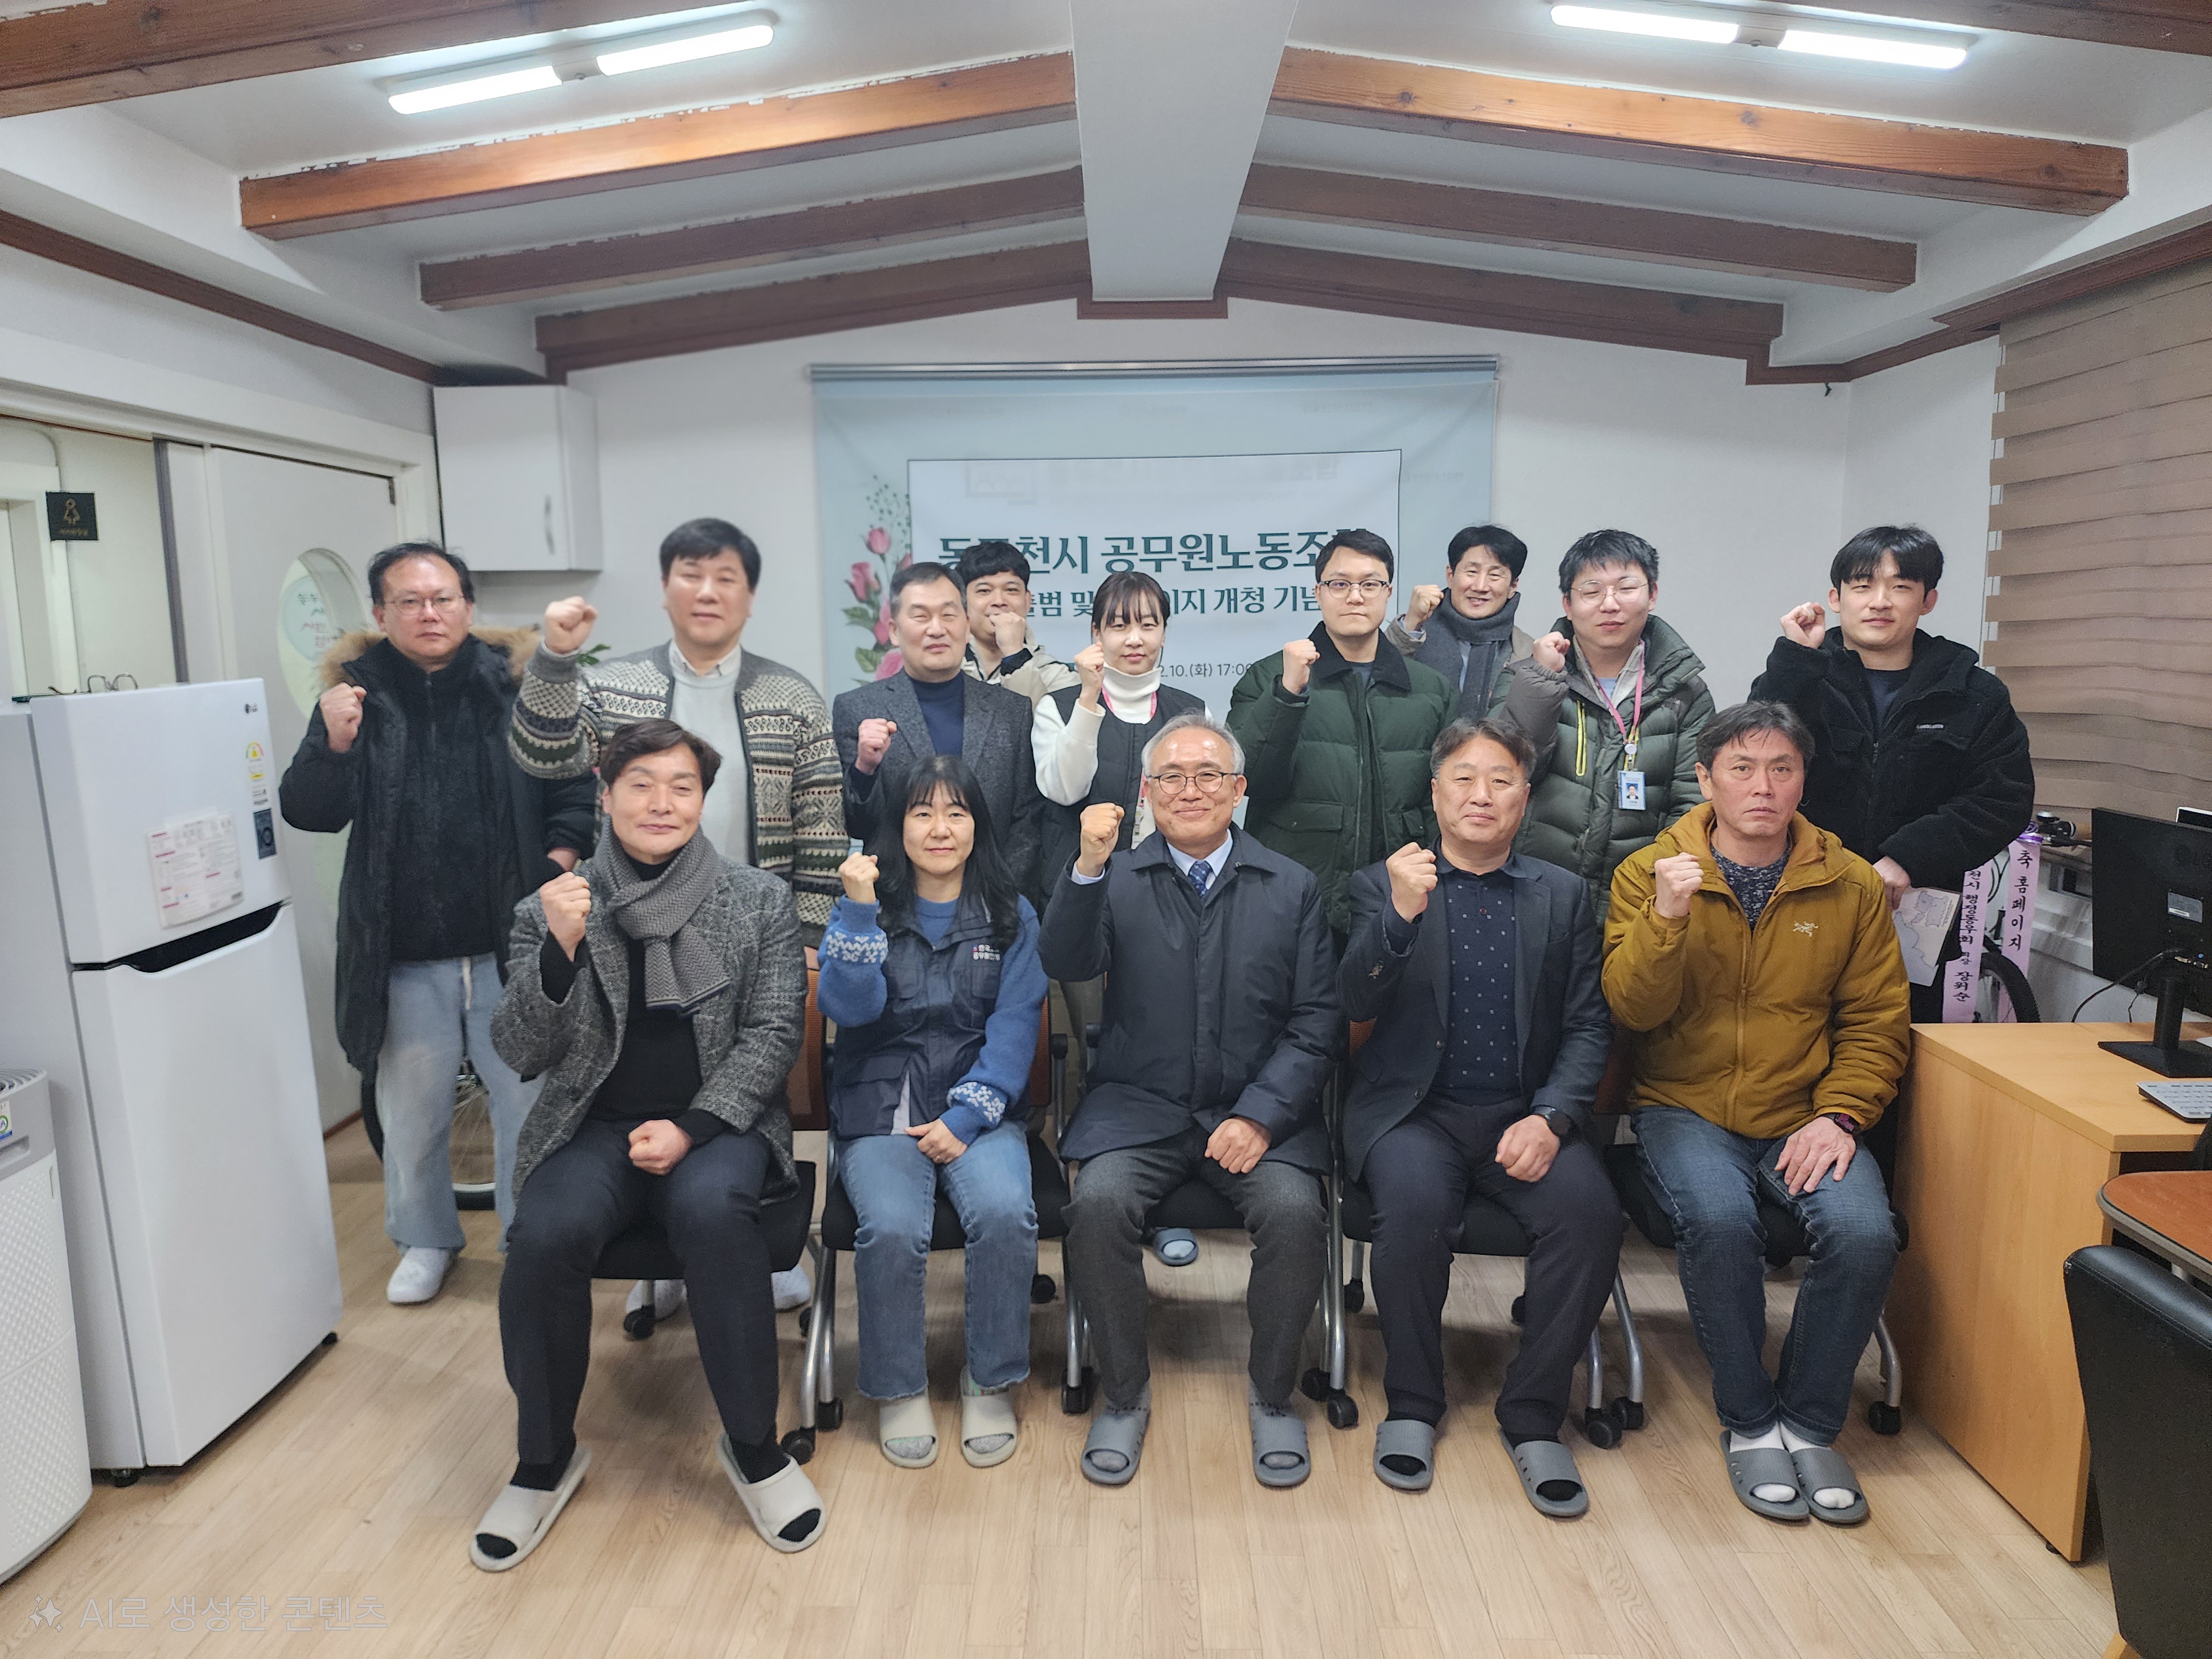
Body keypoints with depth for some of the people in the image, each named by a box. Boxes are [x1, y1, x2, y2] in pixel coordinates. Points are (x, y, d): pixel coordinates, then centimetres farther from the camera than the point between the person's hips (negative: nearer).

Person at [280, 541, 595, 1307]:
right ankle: (425, 1239, 38)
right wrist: (334, 743, -17)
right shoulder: (356, 690, 2)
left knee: (527, 1099, 11)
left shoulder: (519, 684, -1)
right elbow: (308, 812, -1)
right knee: (411, 1108, 16)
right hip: (404, 953, 1)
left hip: (512, 943, -1)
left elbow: (576, 787, 2)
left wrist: (563, 856, -13)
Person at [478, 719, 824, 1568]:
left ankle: (753, 1447, -12)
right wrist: (561, 950, -17)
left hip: (719, 1123, -1)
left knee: (712, 1209, -33)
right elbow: (522, 1053, 0)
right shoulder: (552, 909, 5)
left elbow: (773, 1034, -1)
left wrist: (690, 1128, -14)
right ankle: (545, 1457, -1)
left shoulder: (760, 899, 3)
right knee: (544, 1233, -28)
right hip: (595, 1127, 2)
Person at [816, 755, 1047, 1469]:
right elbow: (849, 1008, -6)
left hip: (980, 1108, 0)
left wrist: (966, 1116, -10)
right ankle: (898, 1388, -2)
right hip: (881, 1110, 0)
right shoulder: (866, 907, 8)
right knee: (893, 1228, -27)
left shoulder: (1011, 916, 8)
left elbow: (1016, 1023, 1)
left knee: (1006, 1212, -28)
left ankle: (991, 1382, -4)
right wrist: (859, 910, -15)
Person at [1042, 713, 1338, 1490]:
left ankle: (1272, 1394, 1)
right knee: (1098, 1203, -26)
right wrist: (1088, 867, -27)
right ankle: (1125, 1392, -2)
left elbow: (1319, 1020, 2)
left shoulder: (1292, 886, 6)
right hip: (1137, 1106, 0)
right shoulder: (1116, 878, 6)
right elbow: (1065, 964, -12)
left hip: (1258, 1109, 0)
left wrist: (1260, 1115, -11)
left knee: (1295, 1212, -25)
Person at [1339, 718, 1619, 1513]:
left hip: (1527, 1115, 2)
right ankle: (1411, 1405, -5)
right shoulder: (1384, 886, 6)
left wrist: (1551, 1118, -10)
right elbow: (1355, 1002, -8)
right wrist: (1400, 916, -25)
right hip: (1414, 1111, -2)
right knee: (1416, 1204, -30)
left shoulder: (1563, 896, 11)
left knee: (1590, 1209, -25)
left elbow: (1589, 1025, 7)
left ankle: (1533, 1416, -4)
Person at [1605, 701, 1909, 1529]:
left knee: (1865, 1234, -25)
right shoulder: (1649, 872, -1)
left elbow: (1877, 1021, 8)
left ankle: (1809, 1423, 1)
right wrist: (1666, 918, -26)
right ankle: (1749, 1422, -5)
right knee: (1720, 1221, -31)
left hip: (1802, 1118, 2)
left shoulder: (1852, 886, 6)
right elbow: (1633, 1008, -9)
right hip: (1685, 1110, -2)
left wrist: (1839, 1116, -8)